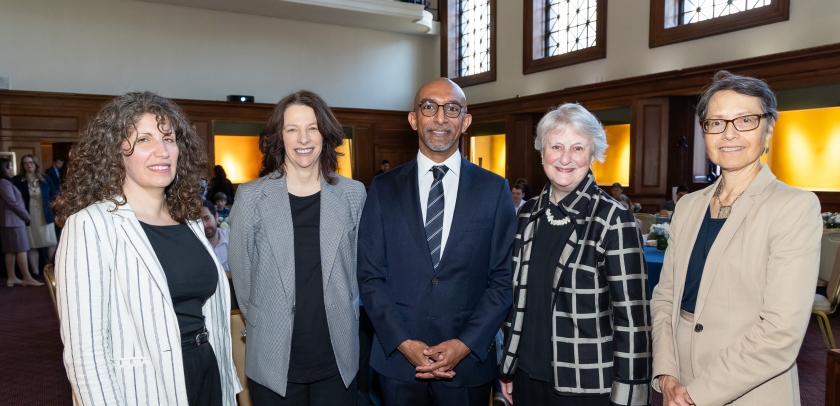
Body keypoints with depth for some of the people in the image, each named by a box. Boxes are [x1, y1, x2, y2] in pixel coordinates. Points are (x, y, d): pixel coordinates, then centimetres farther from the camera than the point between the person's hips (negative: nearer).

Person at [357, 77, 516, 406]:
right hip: (398, 359, 1)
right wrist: (404, 343, -10)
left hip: (469, 360, 0)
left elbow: (503, 278, -2)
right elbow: (370, 276, -1)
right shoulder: (383, 188, 0)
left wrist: (465, 345, -11)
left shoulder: (494, 189, -1)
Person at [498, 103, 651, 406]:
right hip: (528, 375, 5)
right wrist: (508, 368, 11)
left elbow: (632, 316, -13)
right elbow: (519, 296, 8)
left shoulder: (614, 219, -13)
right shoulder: (529, 214, 1)